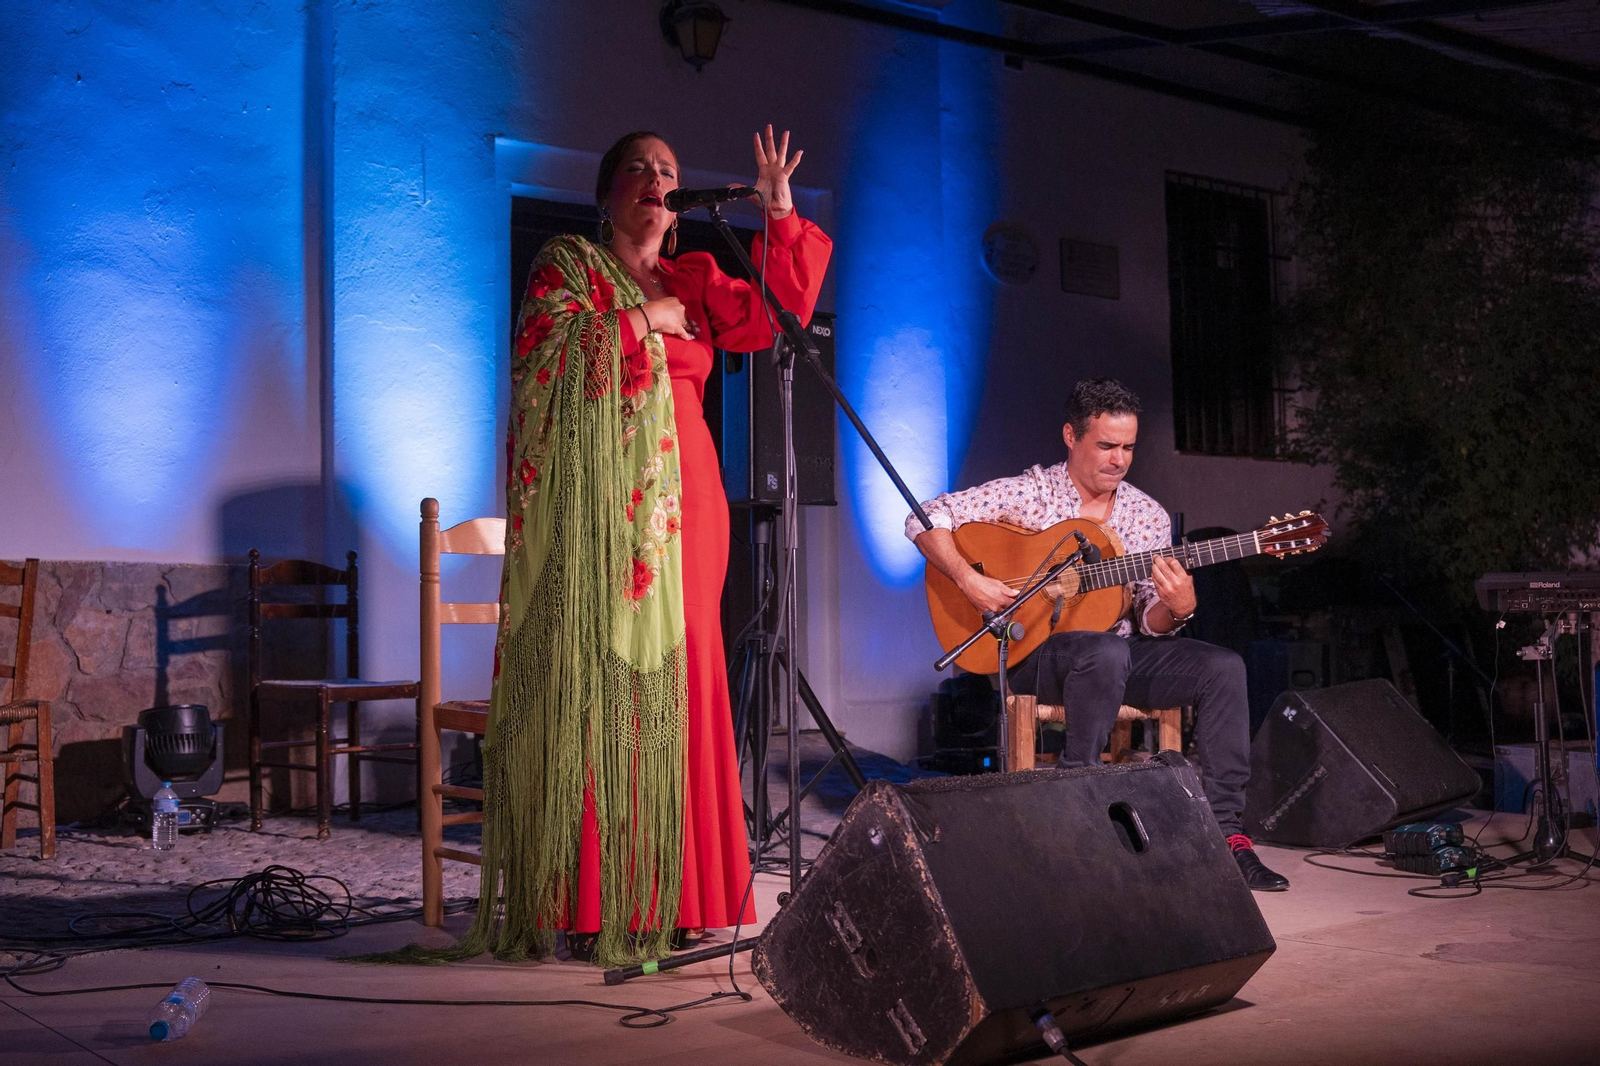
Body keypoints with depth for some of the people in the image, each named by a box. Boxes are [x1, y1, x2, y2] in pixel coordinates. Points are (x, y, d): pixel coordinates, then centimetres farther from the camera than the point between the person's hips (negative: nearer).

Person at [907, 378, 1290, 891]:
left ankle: (1225, 832, -17)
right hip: (1035, 651, -5)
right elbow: (926, 518, -8)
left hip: (1121, 648, 5)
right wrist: (968, 580, -22)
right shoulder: (1028, 493, -3)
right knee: (1107, 653, -39)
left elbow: (1149, 625, 6)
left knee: (1223, 667, -19)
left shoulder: (1148, 516, 8)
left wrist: (1176, 609, -17)